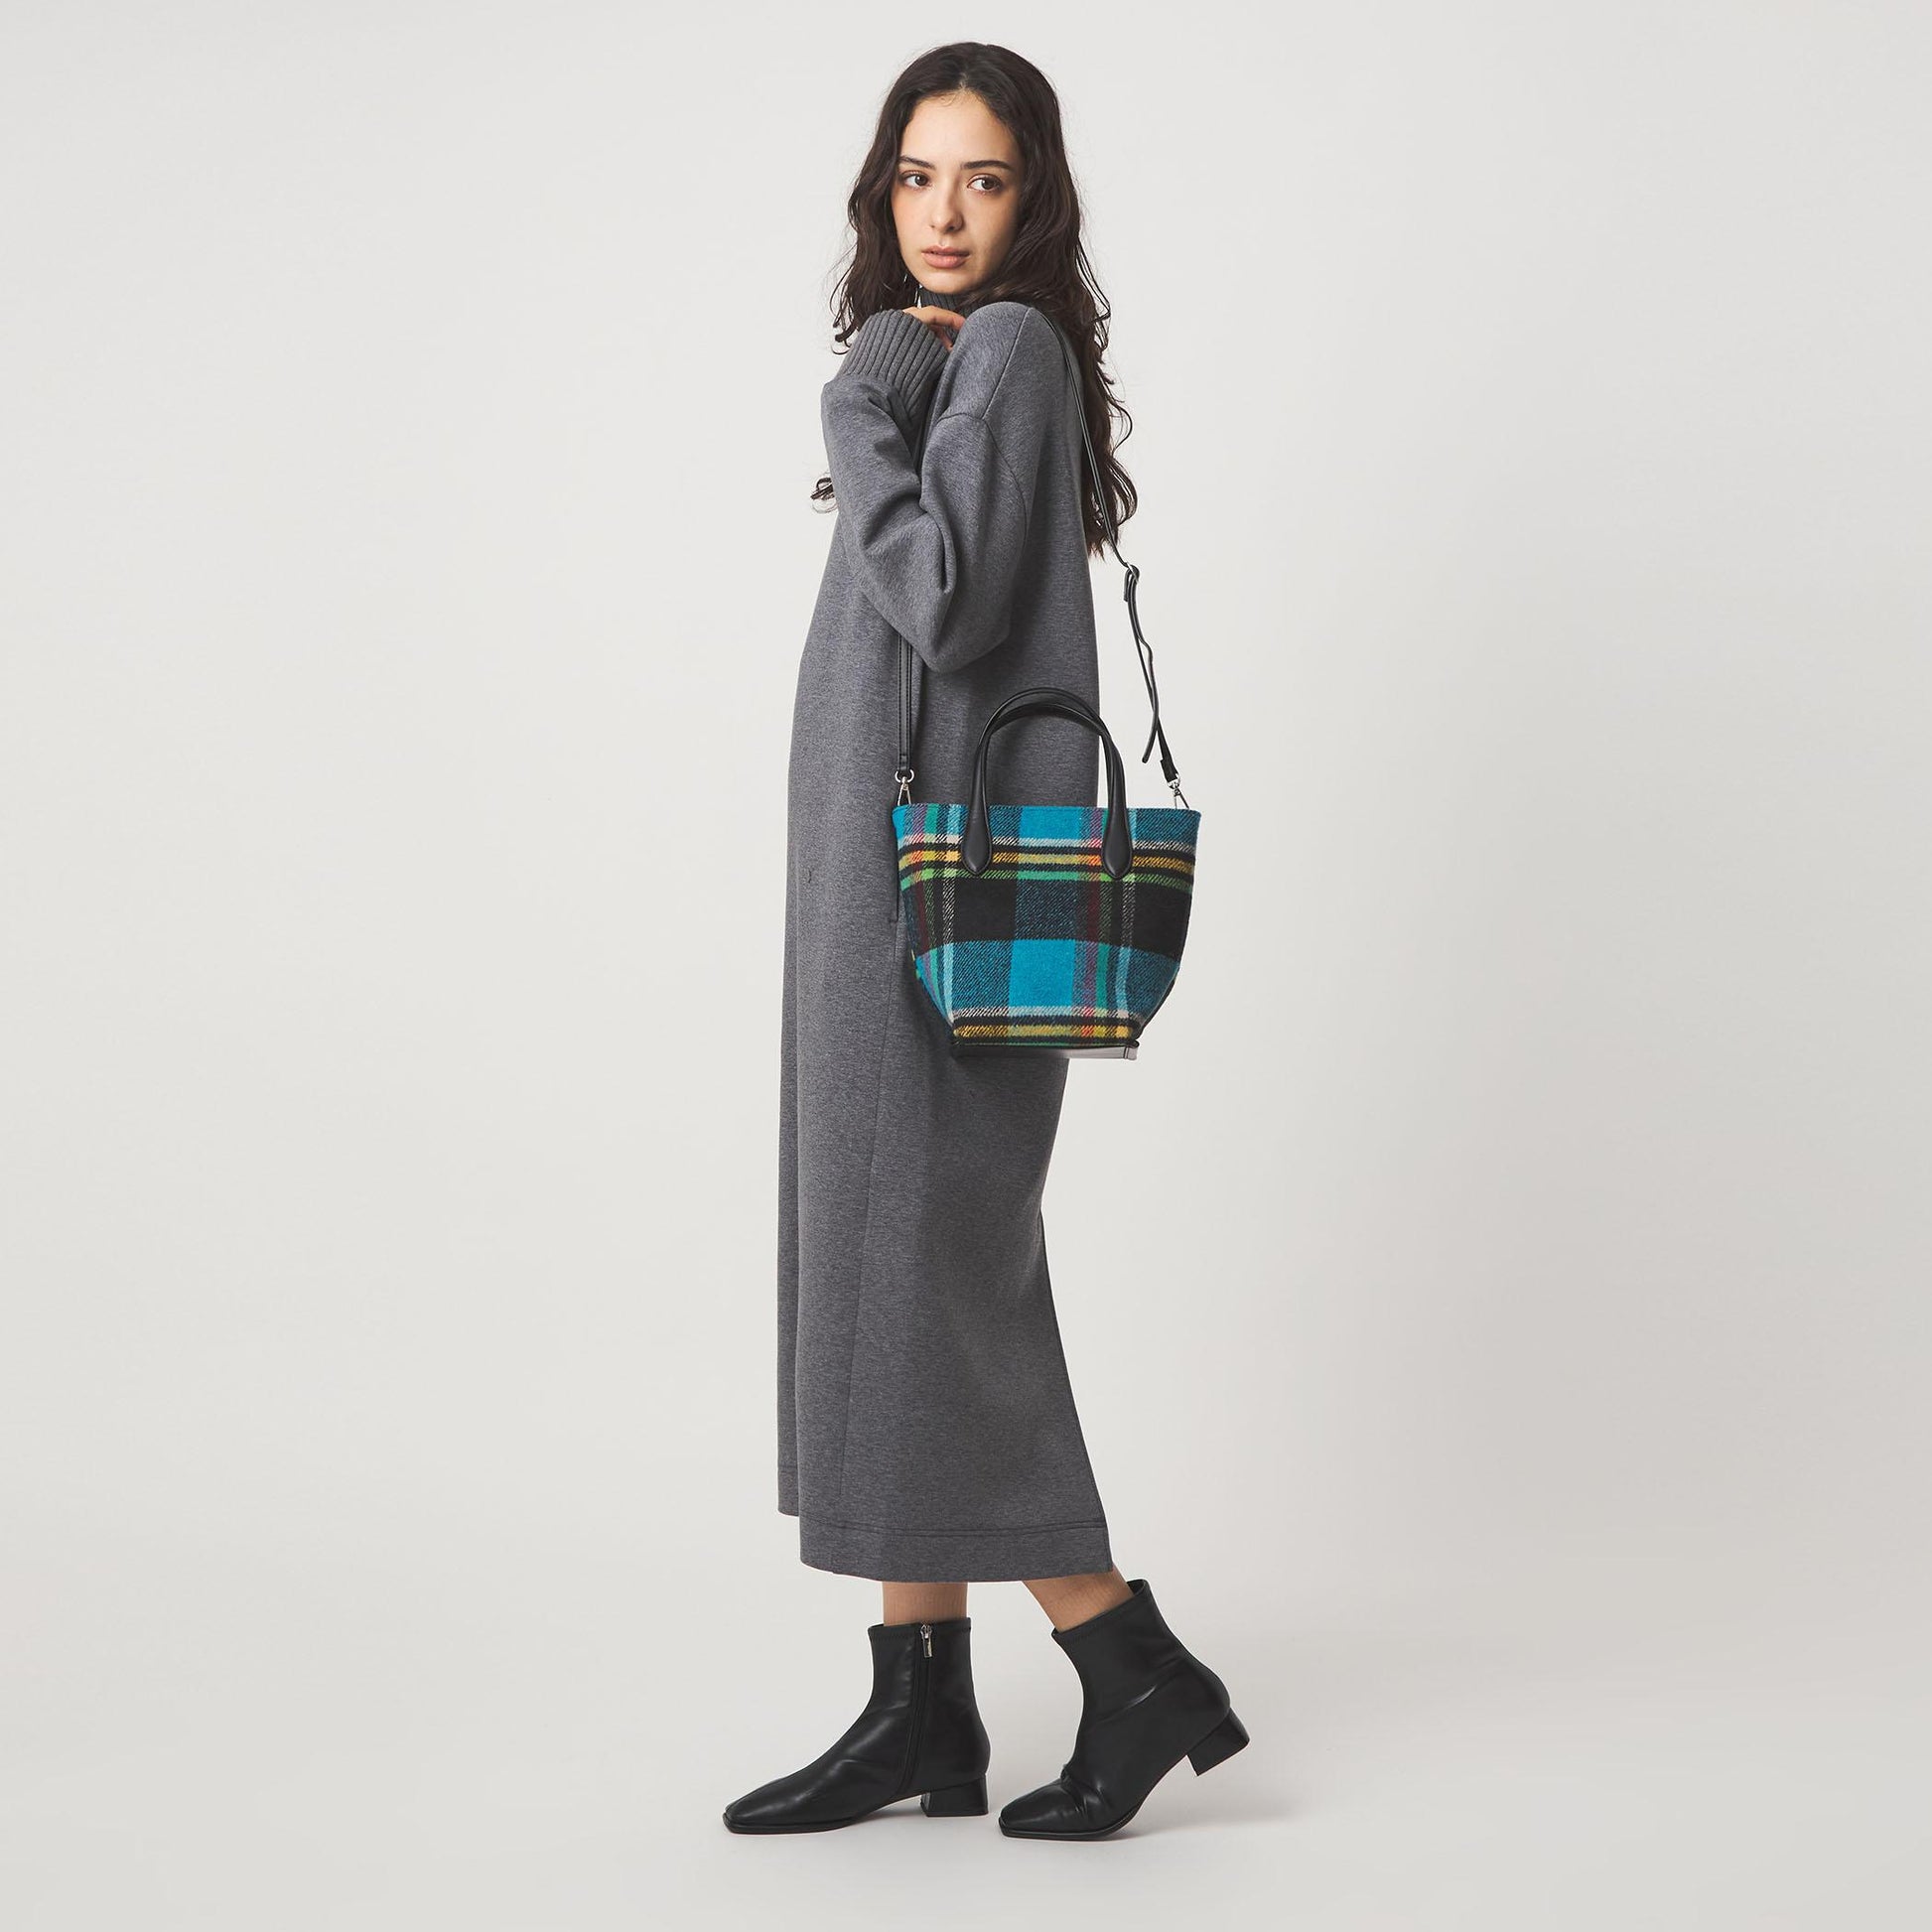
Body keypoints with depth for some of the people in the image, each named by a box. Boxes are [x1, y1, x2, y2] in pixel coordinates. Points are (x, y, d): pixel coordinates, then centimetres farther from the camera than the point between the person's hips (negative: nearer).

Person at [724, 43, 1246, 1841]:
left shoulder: (1010, 348, -9)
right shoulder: (942, 361, 19)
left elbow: (948, 604, -21)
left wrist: (856, 411, -11)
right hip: (877, 877, 10)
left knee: (920, 1271, -7)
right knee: (877, 1271, 8)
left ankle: (1137, 1670, 3)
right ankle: (922, 1708, 13)